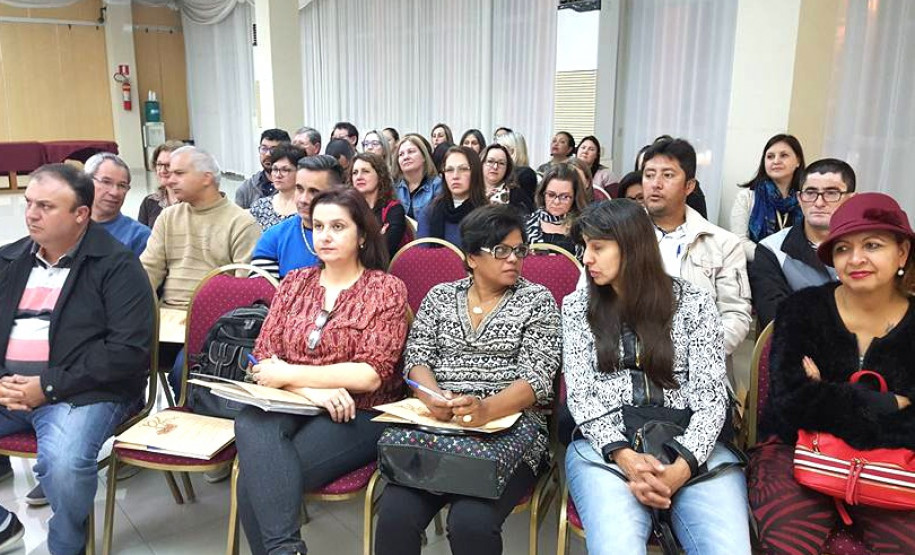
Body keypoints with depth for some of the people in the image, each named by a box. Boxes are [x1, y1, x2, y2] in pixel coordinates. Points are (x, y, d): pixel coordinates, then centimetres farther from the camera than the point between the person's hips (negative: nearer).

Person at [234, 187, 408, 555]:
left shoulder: (386, 289, -1)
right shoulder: (295, 282, 13)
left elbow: (371, 375, -12)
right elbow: (263, 360, 5)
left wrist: (290, 374, -11)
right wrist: (311, 390, -15)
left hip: (358, 415, -4)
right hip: (289, 405, 4)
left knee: (257, 479, -27)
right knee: (251, 424, -31)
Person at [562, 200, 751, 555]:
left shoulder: (694, 303, 6)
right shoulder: (577, 306, 9)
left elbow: (711, 395, -1)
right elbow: (580, 393, 1)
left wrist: (681, 466, -18)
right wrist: (624, 456, -17)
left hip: (692, 448, 1)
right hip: (605, 446, 0)